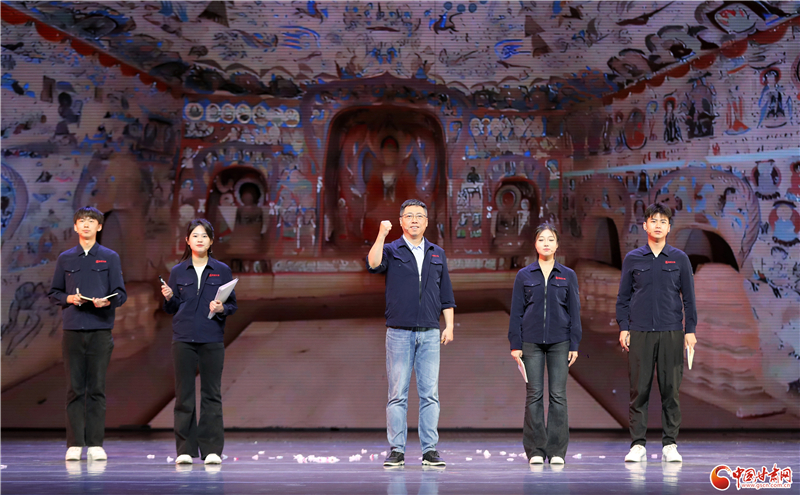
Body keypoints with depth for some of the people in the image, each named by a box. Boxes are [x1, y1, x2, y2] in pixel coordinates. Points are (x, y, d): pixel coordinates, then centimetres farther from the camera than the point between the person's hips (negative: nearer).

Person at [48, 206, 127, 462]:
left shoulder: (110, 257, 7)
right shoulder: (65, 258, 12)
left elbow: (121, 294, 4)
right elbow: (53, 292, 13)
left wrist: (107, 301, -16)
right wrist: (69, 299, -6)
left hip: (101, 329, -1)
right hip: (73, 329, 1)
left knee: (97, 388, -1)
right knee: (75, 388, 1)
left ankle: (95, 444, 4)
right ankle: (74, 444, 5)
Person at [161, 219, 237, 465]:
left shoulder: (222, 271, 6)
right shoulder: (178, 272, 7)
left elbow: (233, 304, 8)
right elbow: (172, 309, 10)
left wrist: (222, 309, -12)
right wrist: (169, 298, -11)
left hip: (212, 340, 0)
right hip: (183, 339, 1)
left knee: (212, 394, 0)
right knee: (184, 394, 2)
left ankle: (212, 449, 6)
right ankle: (185, 449, 7)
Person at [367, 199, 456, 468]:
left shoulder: (437, 254, 15)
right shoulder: (392, 250, 6)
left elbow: (446, 294, 16)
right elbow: (373, 264, -17)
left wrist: (449, 326, 8)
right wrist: (382, 235, -22)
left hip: (430, 334, 2)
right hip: (399, 332, -2)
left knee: (430, 393, 1)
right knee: (398, 393, -1)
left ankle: (430, 450, 5)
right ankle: (397, 450, 4)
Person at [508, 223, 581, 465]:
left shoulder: (568, 276, 7)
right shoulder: (524, 275, 6)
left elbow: (574, 312, 7)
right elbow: (516, 312, 6)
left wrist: (574, 345, 1)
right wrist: (515, 344, -1)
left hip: (559, 342, 0)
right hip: (532, 341, 0)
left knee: (558, 395, -1)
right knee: (534, 395, 0)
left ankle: (557, 451, 5)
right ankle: (535, 450, 5)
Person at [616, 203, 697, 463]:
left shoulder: (679, 258, 7)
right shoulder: (633, 259, 7)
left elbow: (688, 297, 8)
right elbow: (623, 297, 9)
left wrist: (690, 330, 2)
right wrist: (623, 328, 1)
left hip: (671, 333, 0)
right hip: (640, 333, 0)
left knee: (670, 389, 1)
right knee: (639, 390, 0)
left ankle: (669, 444, 9)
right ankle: (638, 444, 5)